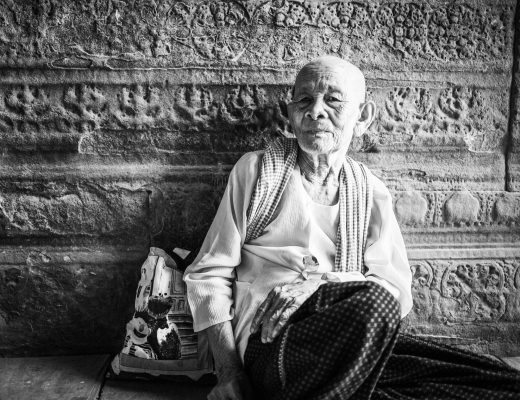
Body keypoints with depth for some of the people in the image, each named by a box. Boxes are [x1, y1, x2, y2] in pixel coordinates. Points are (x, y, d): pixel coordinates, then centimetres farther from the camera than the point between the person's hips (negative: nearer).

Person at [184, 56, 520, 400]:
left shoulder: (371, 193, 13)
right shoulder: (256, 170, 6)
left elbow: (398, 288, 3)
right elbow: (211, 272, 4)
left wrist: (319, 286, -16)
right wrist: (229, 372, -8)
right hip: (270, 342, -2)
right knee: (373, 303, -34)